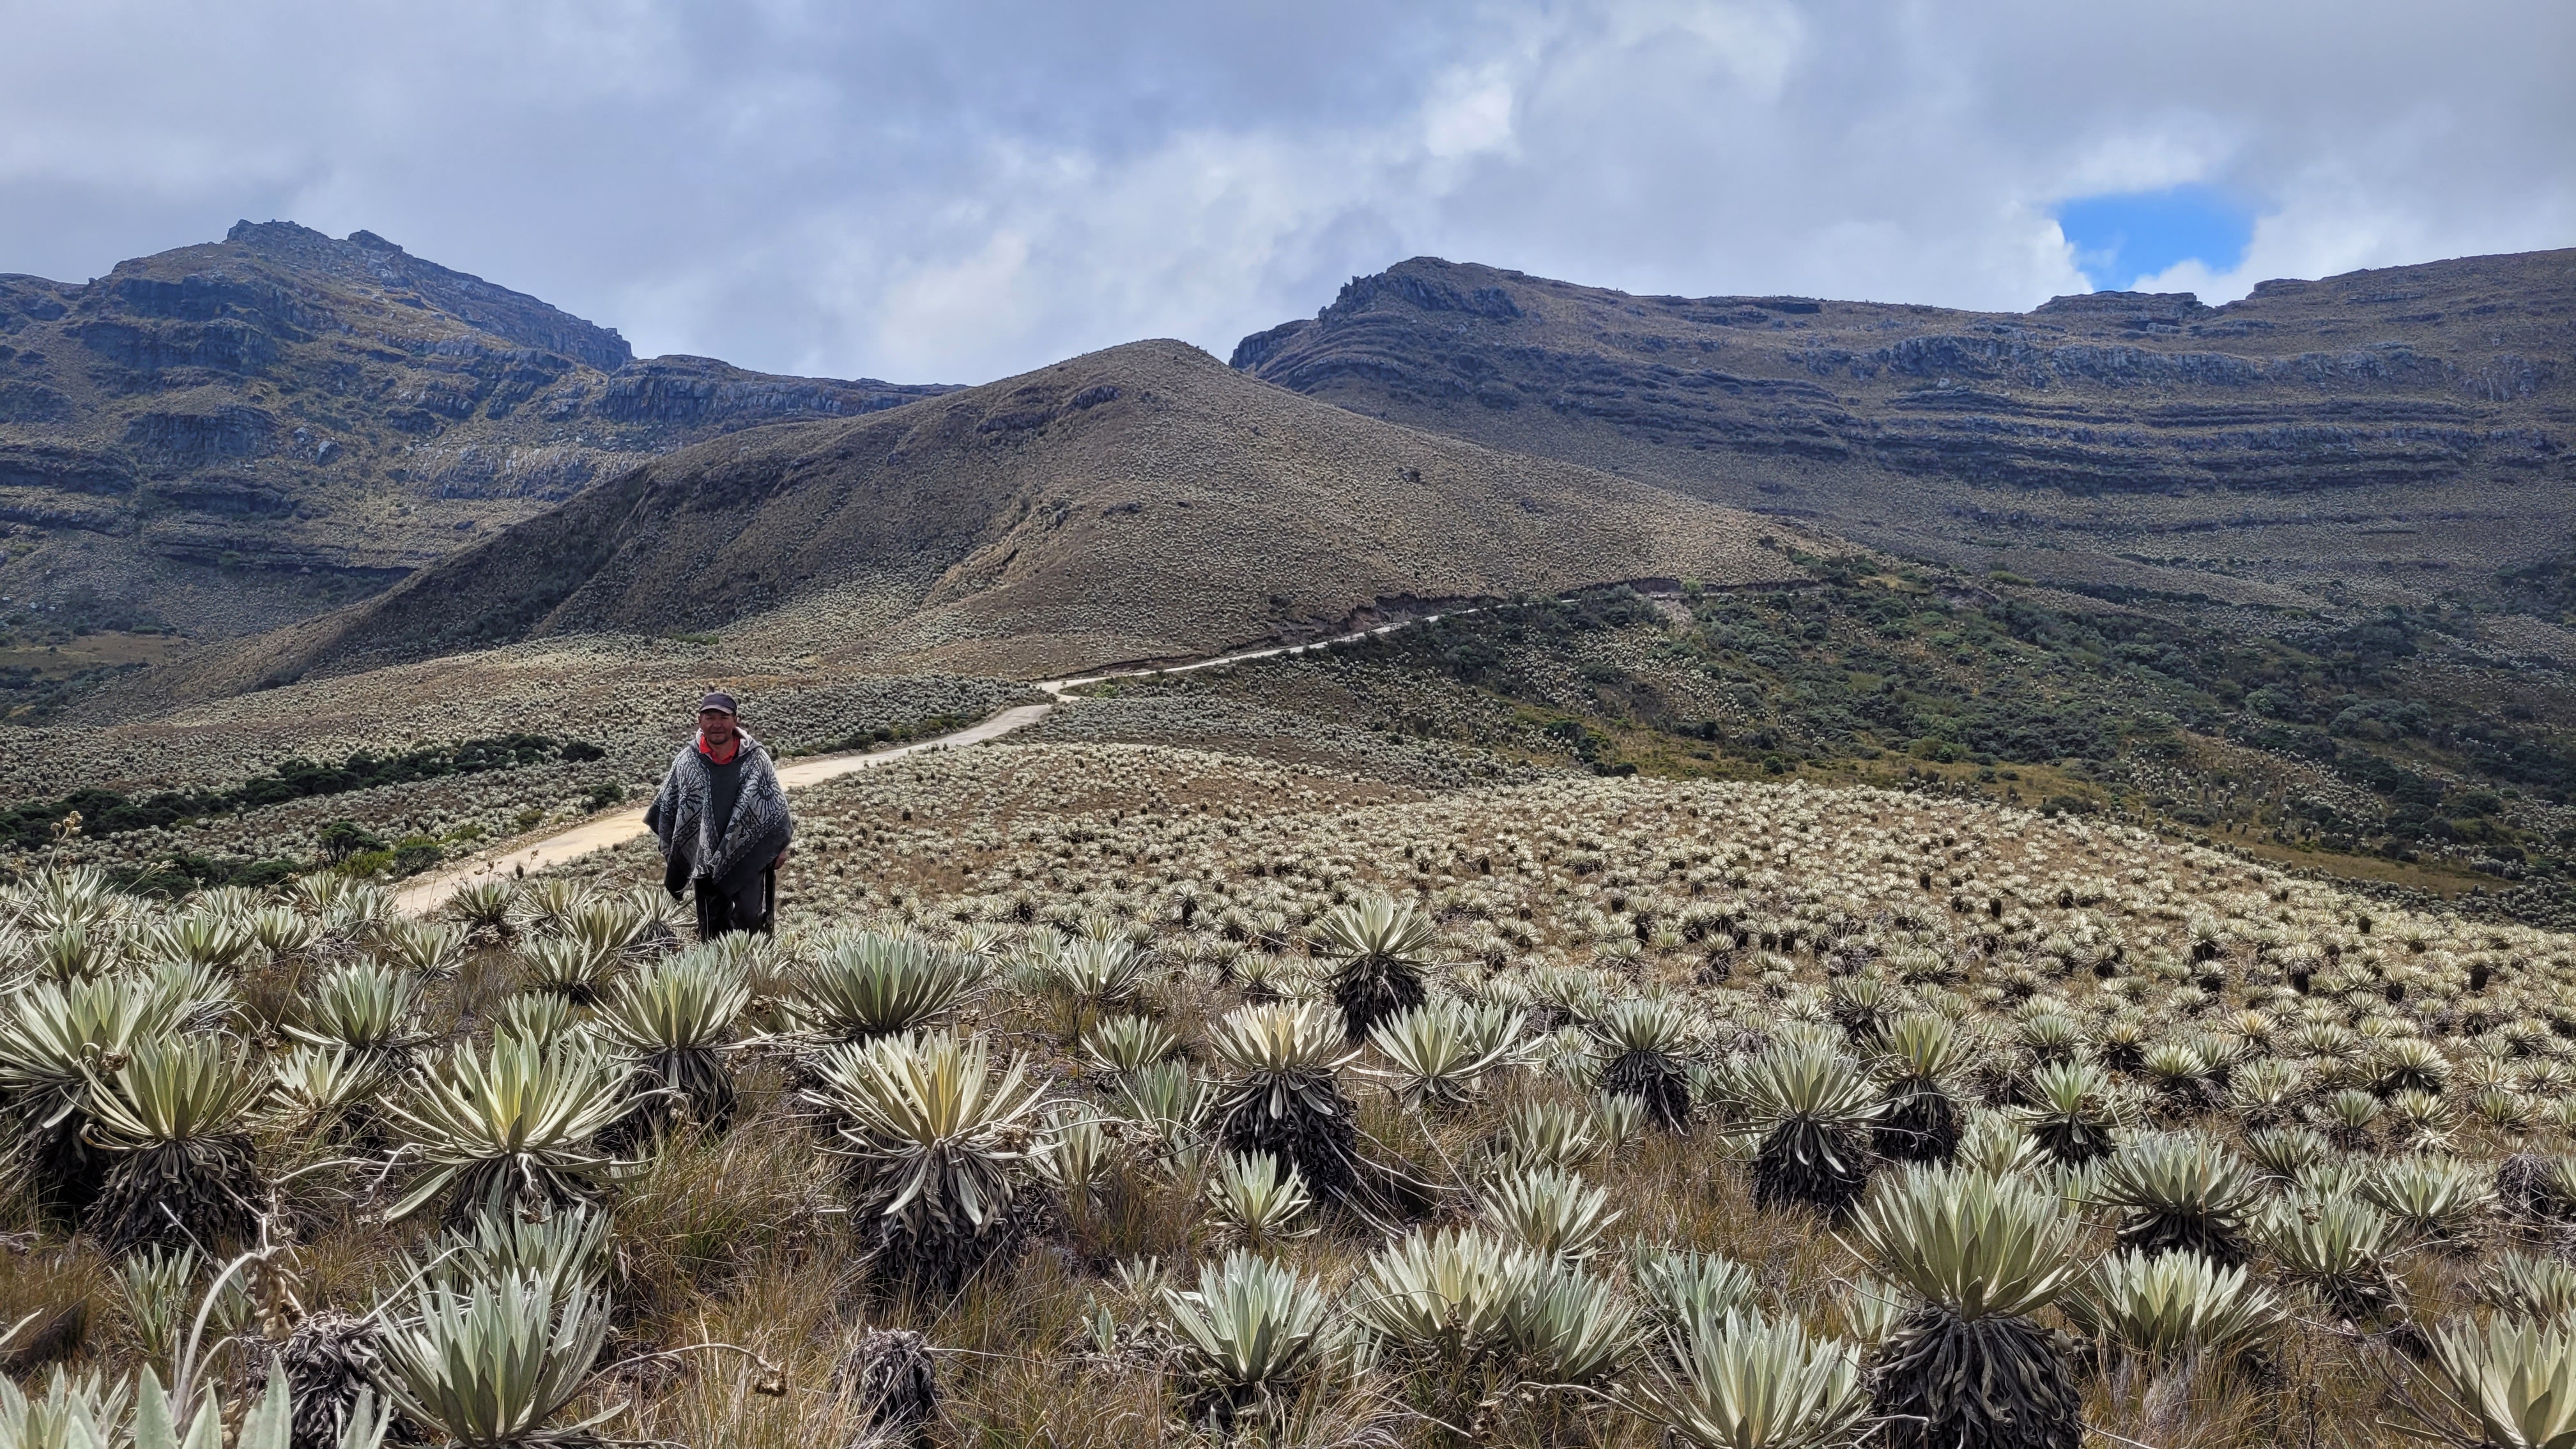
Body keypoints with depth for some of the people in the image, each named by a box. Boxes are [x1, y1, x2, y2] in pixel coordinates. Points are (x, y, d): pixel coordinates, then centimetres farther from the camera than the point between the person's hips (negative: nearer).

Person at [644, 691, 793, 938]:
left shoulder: (756, 759, -9)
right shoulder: (686, 762, -6)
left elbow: (776, 806, 0)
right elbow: (667, 807, 5)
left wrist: (780, 848, 3)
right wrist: (670, 853, 8)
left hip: (748, 856, -2)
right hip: (706, 859, 2)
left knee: (750, 918, -5)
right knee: (711, 926, 11)